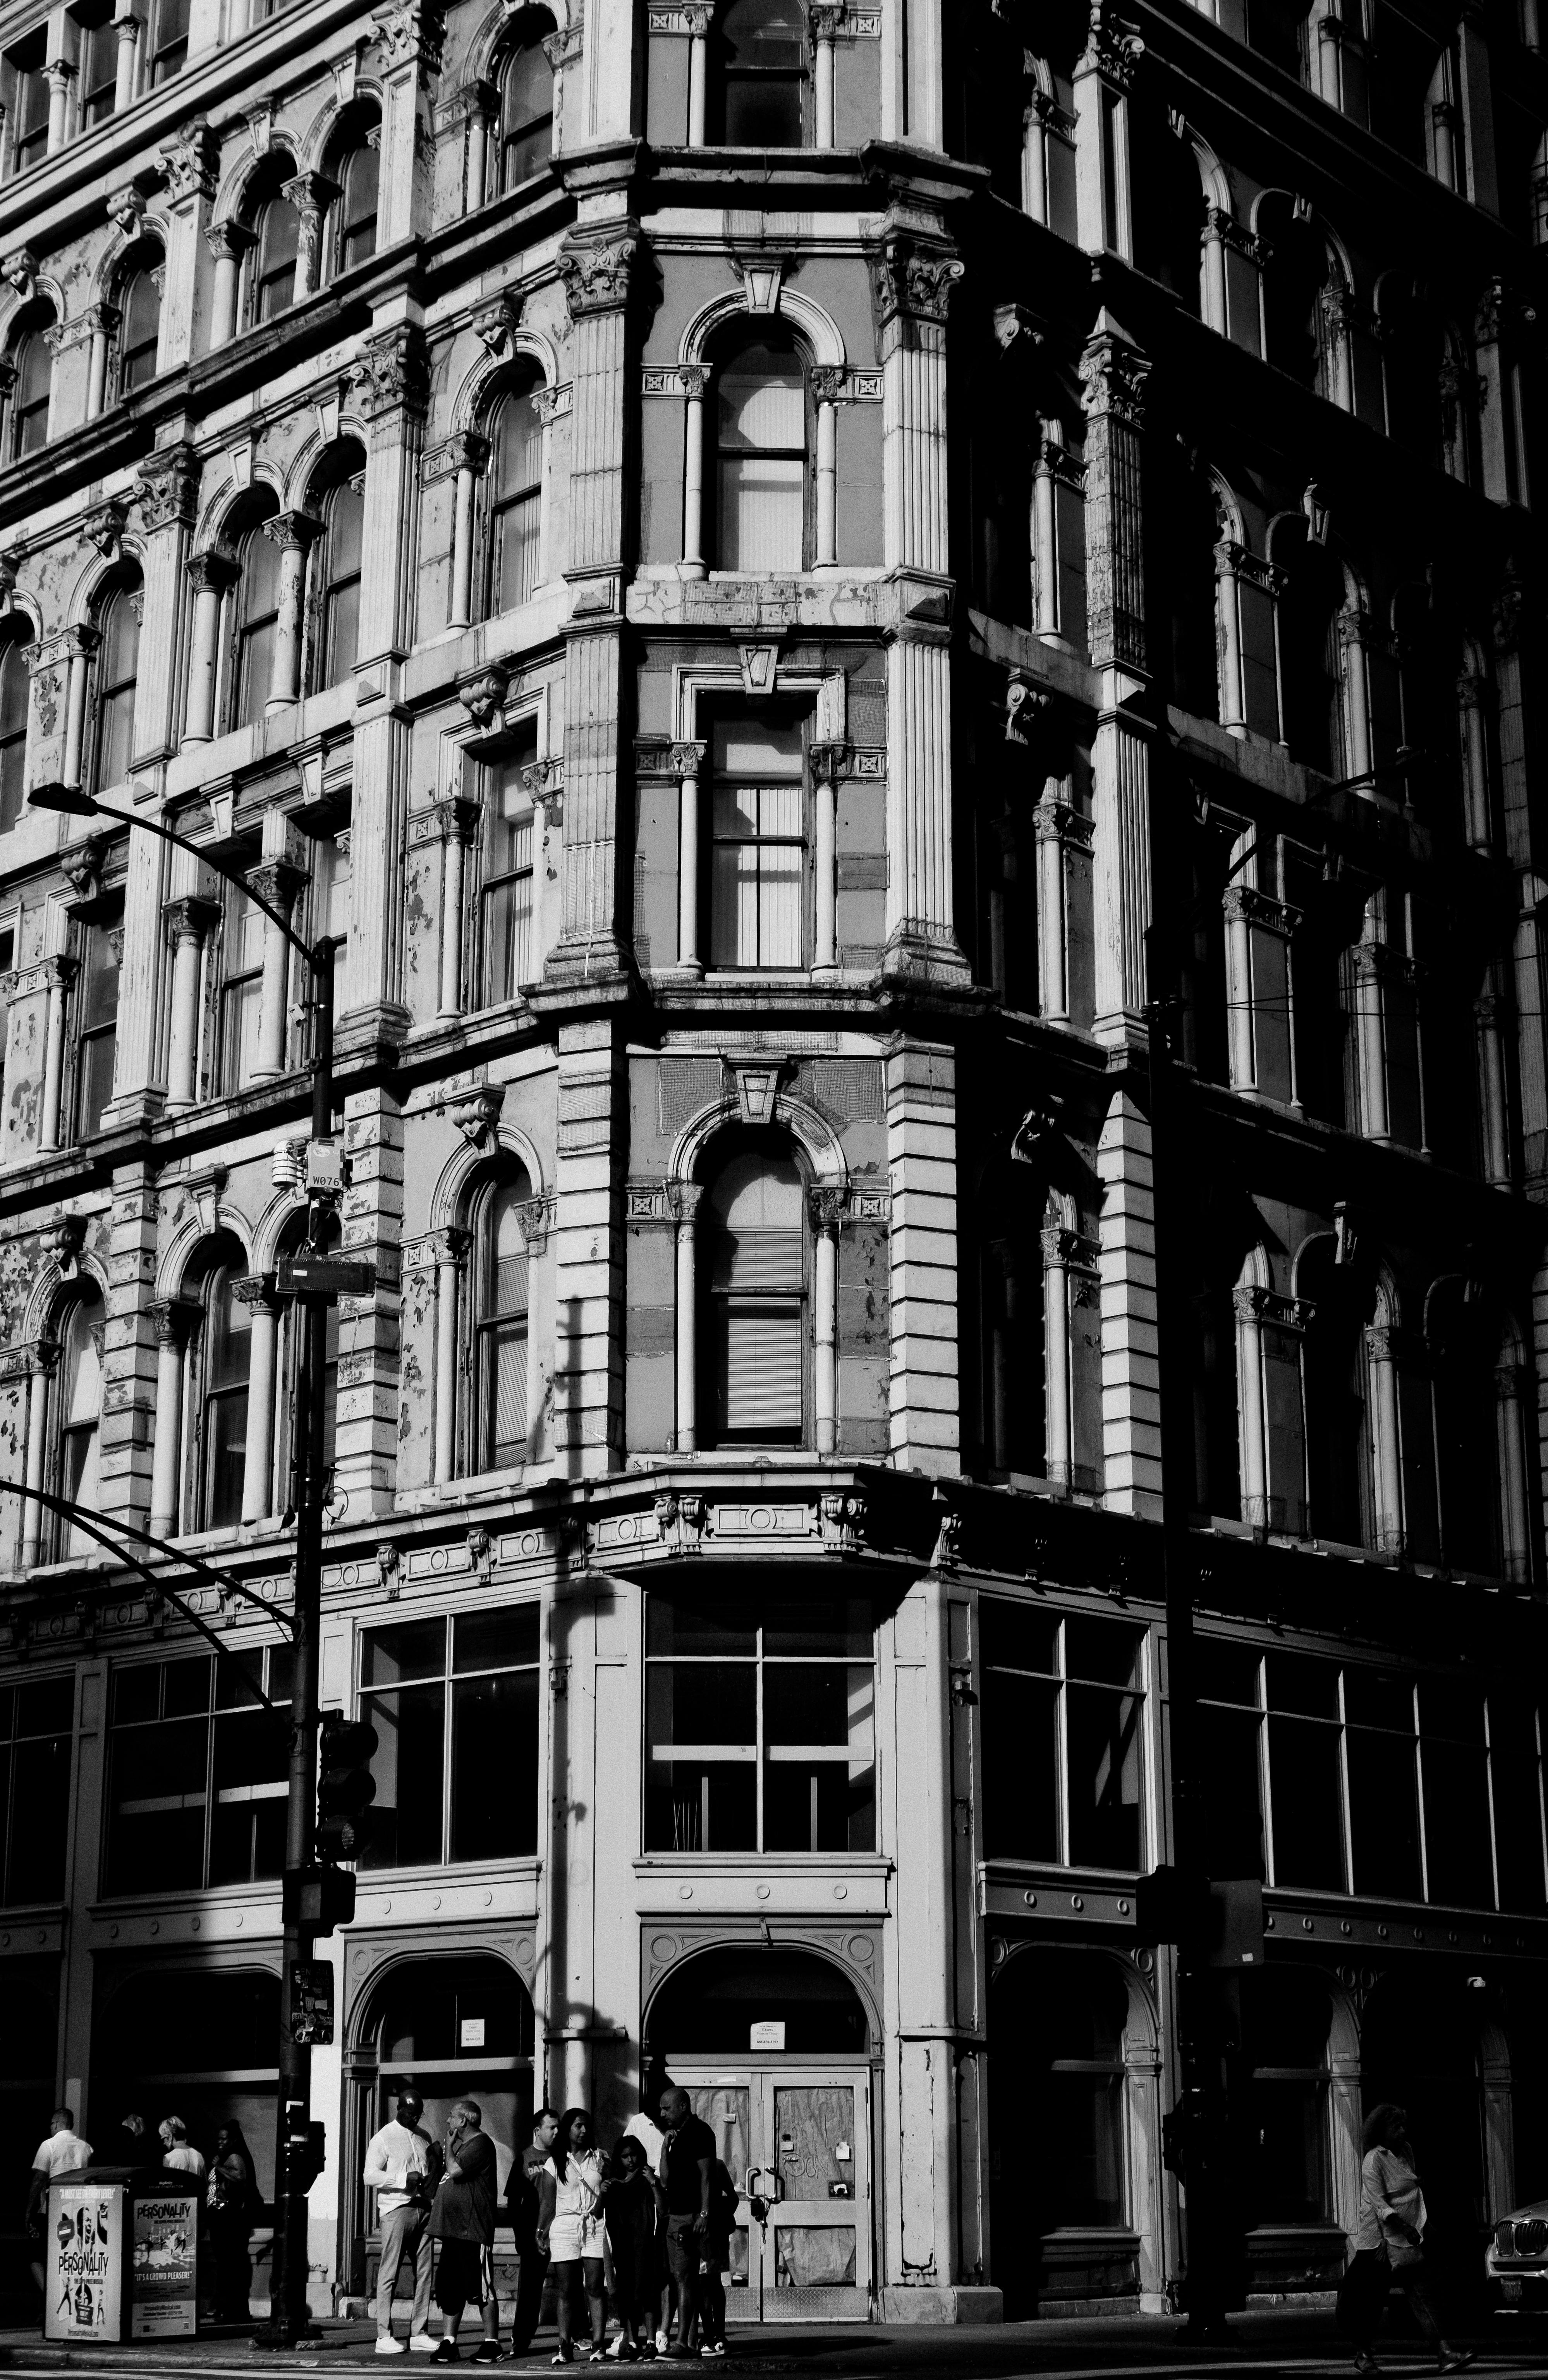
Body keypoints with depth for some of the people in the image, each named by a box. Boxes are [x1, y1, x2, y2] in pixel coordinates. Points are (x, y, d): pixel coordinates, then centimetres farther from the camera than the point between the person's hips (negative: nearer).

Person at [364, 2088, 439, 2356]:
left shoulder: (424, 2137, 17)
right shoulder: (384, 2138, -2)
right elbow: (369, 2176, -10)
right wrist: (405, 2179, -20)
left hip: (423, 2209, 6)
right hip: (396, 2209, -6)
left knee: (424, 2273, 3)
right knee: (390, 2273, -6)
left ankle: (419, 2334, 7)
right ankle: (384, 2336, -3)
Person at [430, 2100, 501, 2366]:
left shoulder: (481, 2144, -10)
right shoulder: (463, 2145, 20)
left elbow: (455, 2171, -19)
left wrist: (449, 2146, -5)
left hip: (474, 2231, -9)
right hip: (453, 2229, 9)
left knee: (481, 2289, -4)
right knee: (449, 2287, 7)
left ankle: (491, 2344, 1)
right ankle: (448, 2342, 10)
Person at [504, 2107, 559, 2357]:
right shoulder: (524, 2159, 4)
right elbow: (512, 2201, 5)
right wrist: (520, 2235, -2)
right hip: (534, 2234, -2)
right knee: (530, 2288, 1)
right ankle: (520, 2339, 7)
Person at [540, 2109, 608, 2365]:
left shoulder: (598, 2158, 14)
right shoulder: (555, 2162, 7)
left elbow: (607, 2190, 22)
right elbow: (551, 2203, 6)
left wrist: (607, 2191, -1)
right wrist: (542, 2233, -4)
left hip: (594, 2226, 1)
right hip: (564, 2227, -1)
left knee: (595, 2289, -4)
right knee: (565, 2291, -3)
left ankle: (598, 2346, -5)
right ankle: (565, 2348, -3)